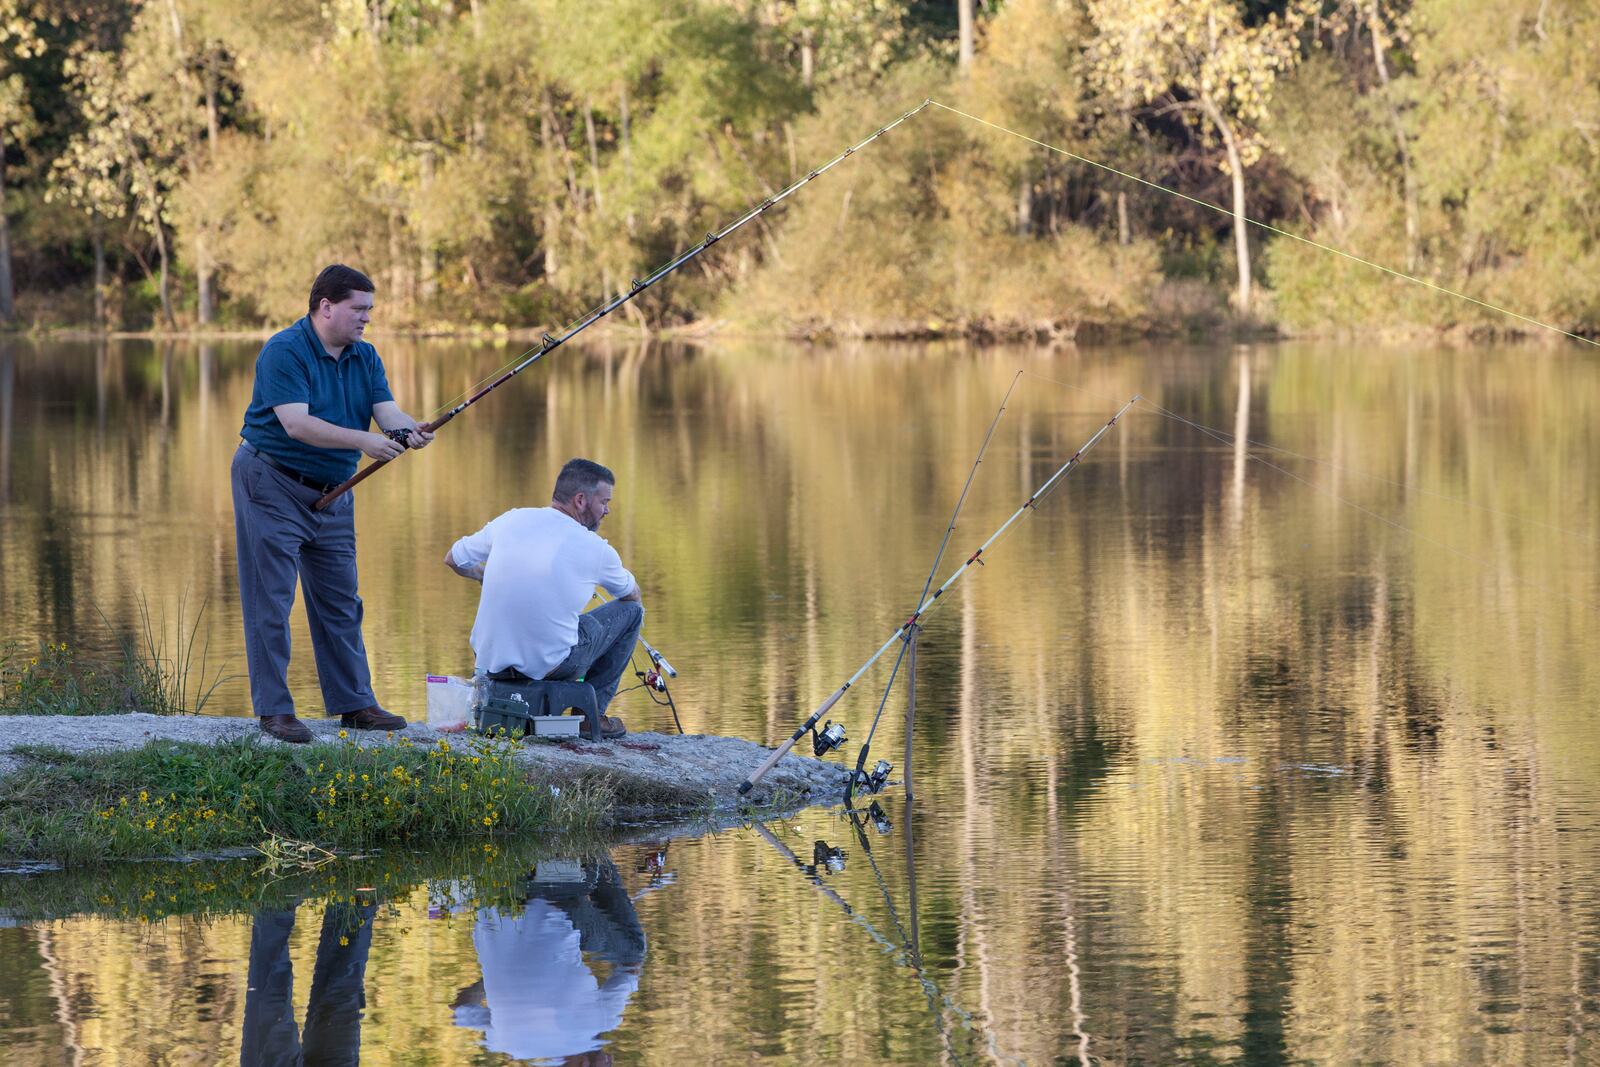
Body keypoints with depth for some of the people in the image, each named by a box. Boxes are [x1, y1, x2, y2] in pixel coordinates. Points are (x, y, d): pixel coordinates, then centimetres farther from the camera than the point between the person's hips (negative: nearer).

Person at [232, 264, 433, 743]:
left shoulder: (364, 357, 5)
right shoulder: (284, 351, -19)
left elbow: (386, 410, -5)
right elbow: (296, 423, -28)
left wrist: (408, 431, -29)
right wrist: (363, 441, -36)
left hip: (331, 490, 8)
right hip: (272, 483, -8)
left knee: (341, 601, 11)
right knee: (270, 600, -6)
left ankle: (354, 702, 19)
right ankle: (273, 710, -3)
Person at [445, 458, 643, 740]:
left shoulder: (511, 521, 1)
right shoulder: (595, 549, -7)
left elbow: (454, 560, 16)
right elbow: (632, 594, 15)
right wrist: (635, 603, 40)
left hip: (489, 660, 5)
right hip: (550, 665, -4)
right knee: (631, 610, 14)